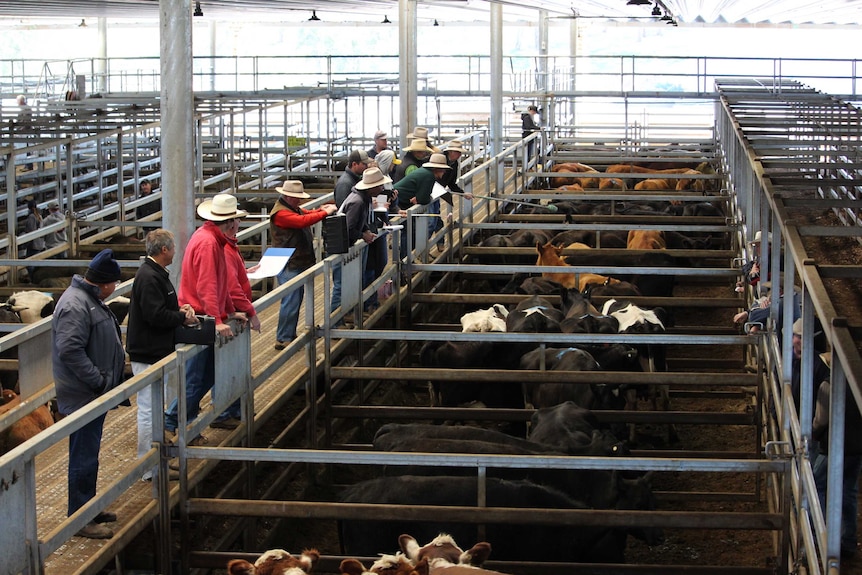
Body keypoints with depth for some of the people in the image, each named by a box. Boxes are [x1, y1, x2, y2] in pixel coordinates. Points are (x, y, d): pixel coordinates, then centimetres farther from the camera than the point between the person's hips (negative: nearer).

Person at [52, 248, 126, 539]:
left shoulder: (91, 299, 12)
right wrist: (99, 381, -24)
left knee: (88, 455, 19)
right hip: (82, 396, -10)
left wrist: (107, 379, 16)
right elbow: (69, 350, -28)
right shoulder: (75, 305, -21)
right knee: (84, 458, -3)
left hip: (93, 394, 11)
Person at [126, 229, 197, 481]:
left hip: (155, 351, 11)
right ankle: (148, 468, 0)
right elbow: (156, 315, -26)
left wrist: (180, 309, 3)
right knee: (149, 410, -5)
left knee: (152, 408, 19)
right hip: (148, 354, -11)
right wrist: (183, 318, -12)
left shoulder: (155, 273, 13)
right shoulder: (149, 278, -20)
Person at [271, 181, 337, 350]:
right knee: (290, 302, -10)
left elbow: (306, 214, 27)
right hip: (289, 266, -11)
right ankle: (282, 340, -5)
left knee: (296, 300, 16)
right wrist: (325, 213, -26)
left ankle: (290, 334, 24)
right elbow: (302, 221, -31)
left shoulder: (293, 208, 15)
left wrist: (320, 209, 5)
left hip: (299, 263, 11)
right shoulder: (280, 213, -19)